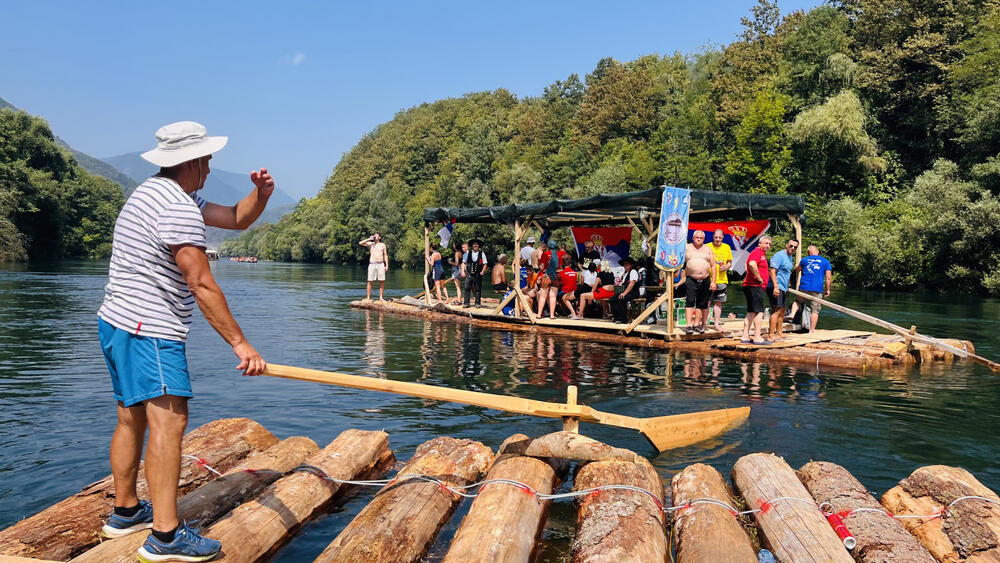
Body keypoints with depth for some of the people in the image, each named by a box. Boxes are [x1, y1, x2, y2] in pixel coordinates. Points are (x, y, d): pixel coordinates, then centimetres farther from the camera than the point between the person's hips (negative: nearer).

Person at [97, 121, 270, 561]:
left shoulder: (160, 193, 18)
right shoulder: (177, 206, -16)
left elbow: (236, 219, 20)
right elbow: (201, 285, -22)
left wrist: (260, 194, -1)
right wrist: (239, 343, -22)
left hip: (117, 324, 11)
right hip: (148, 330, -11)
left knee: (131, 419, 16)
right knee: (168, 419, -14)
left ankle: (125, 512, 28)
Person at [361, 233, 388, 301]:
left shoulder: (383, 245, 13)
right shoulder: (371, 244, 10)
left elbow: (385, 255, 12)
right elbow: (360, 243, 1)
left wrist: (387, 265, 3)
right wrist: (369, 239, 0)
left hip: (381, 264, 1)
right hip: (372, 264, -1)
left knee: (382, 282, -2)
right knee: (370, 281, -3)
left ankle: (381, 297, 5)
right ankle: (368, 297, 1)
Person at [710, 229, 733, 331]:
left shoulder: (727, 247, 7)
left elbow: (730, 262, 15)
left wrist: (726, 267, -6)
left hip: (722, 279, 3)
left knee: (718, 302, 9)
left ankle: (717, 323, 17)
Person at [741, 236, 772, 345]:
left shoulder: (763, 254, 23)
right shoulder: (757, 252, -10)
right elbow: (752, 264, -30)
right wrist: (759, 278, -21)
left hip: (751, 286, 11)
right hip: (755, 286, -11)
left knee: (751, 312, 10)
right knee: (759, 311, -9)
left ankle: (745, 337, 12)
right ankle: (757, 338, -8)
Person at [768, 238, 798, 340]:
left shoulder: (790, 257, 18)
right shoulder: (779, 255, -12)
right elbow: (772, 271, -20)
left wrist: (786, 288, 23)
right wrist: (776, 287, -27)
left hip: (784, 288, 10)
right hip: (776, 288, -10)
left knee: (782, 310, 14)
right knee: (776, 310, -13)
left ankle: (779, 334, 22)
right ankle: (771, 336, -12)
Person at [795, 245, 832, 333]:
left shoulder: (804, 259, 9)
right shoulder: (825, 261, 6)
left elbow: (797, 269, 28)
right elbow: (828, 277, -1)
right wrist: (827, 289, 7)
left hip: (804, 287, 1)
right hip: (817, 289, -1)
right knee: (815, 310, 5)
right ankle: (812, 330, 3)